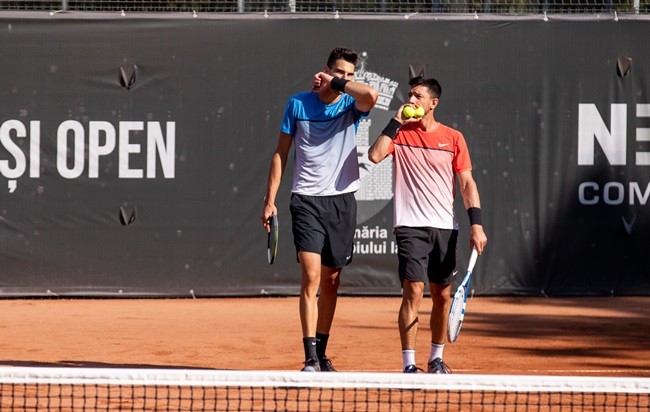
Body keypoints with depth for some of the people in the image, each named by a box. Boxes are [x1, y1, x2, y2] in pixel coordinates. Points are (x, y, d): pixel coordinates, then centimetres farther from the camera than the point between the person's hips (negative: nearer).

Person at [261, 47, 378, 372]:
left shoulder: (351, 106, 2)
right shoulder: (298, 104, 2)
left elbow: (371, 96, -23)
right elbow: (281, 153, 8)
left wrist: (336, 83, -10)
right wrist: (270, 200, 5)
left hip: (342, 201, 2)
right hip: (307, 199, -2)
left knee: (331, 281, 9)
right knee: (311, 275, -14)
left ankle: (321, 353, 21)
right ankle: (310, 359, -17)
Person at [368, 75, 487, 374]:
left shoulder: (453, 138, 6)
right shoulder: (400, 134, 4)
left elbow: (467, 183, 6)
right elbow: (375, 156, -14)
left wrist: (476, 223, -4)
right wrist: (396, 122, -10)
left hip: (445, 227, 2)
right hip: (411, 226, -2)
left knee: (442, 296, 9)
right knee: (413, 291, -13)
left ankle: (436, 358, 24)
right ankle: (409, 365, -11)